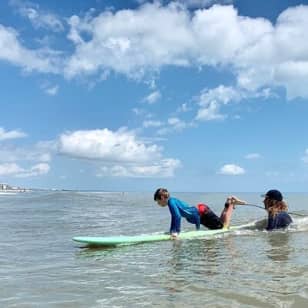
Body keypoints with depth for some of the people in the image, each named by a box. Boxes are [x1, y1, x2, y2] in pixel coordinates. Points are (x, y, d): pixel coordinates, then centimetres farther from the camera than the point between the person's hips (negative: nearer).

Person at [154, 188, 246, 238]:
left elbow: (178, 216, -32)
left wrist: (176, 232, -29)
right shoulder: (173, 200, 5)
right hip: (200, 211, 9)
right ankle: (229, 203, 25)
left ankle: (231, 203, 10)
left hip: (203, 213, -9)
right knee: (220, 224, 23)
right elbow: (175, 216, 13)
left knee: (224, 227, 1)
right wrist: (171, 231, 9)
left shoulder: (171, 201, -22)